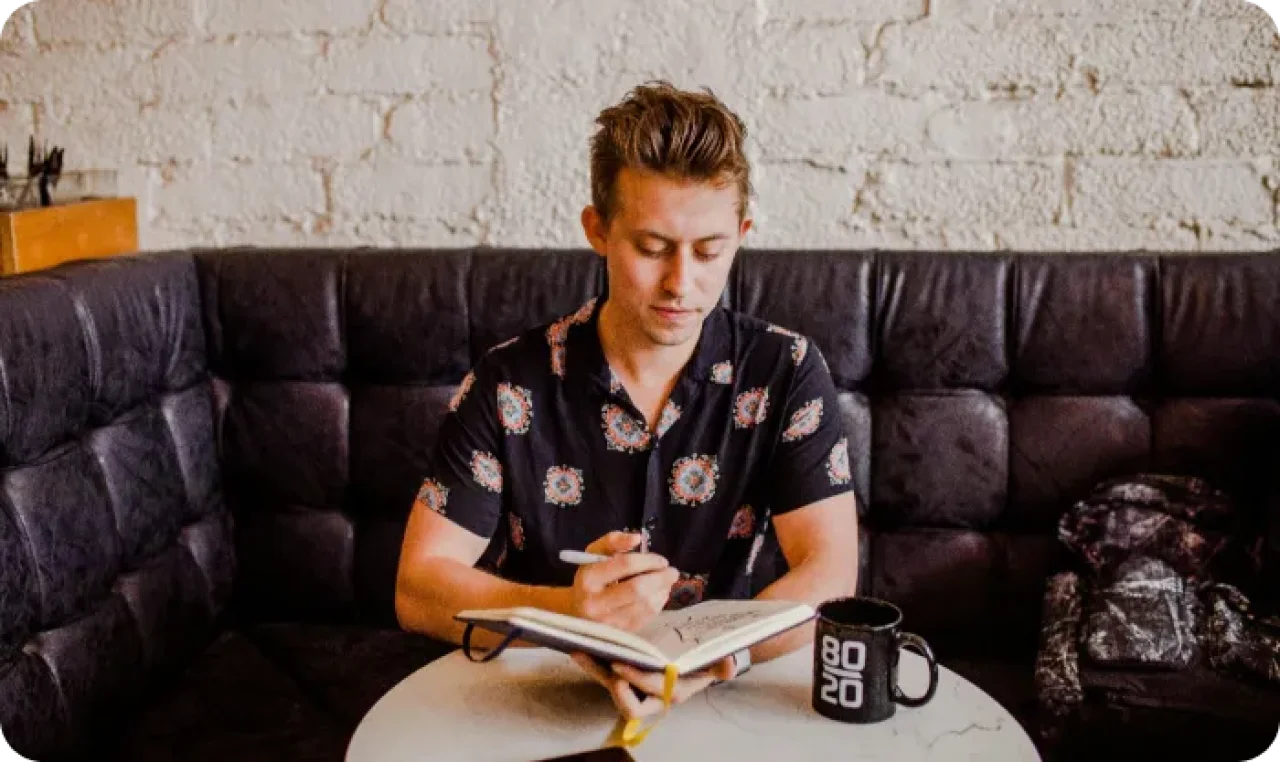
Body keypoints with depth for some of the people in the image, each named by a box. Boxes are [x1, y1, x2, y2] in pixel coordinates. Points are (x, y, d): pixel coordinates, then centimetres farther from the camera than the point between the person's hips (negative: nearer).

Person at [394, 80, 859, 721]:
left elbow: (830, 578, -11)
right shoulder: (509, 384, -7)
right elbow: (418, 586, -8)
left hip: (721, 701, 2)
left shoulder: (785, 373, -5)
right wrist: (569, 613, -25)